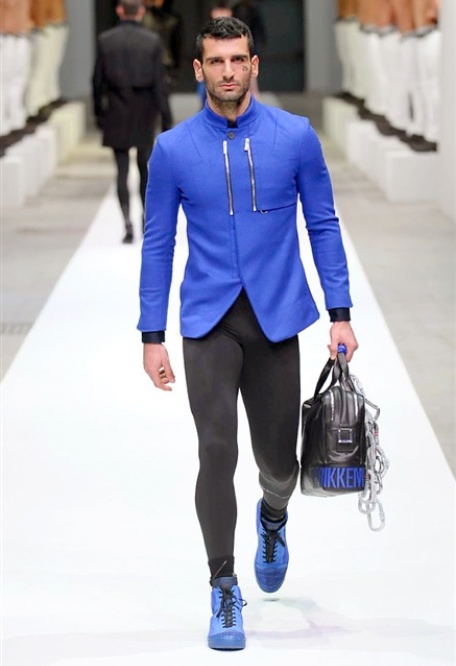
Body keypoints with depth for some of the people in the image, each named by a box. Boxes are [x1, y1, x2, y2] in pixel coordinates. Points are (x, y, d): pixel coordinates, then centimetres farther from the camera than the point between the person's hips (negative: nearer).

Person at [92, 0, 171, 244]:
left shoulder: (105, 40, -2)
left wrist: (99, 113, 10)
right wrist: (165, 115, -3)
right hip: (144, 110, 0)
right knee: (145, 167, 16)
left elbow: (98, 80, 0)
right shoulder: (153, 41, -5)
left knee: (122, 170, 1)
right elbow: (159, 82, -7)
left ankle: (127, 222, -13)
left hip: (116, 113, 0)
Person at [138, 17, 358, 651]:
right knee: (218, 450, -10)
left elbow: (323, 226, 4)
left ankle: (273, 517, 44)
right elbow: (158, 243, 4)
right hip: (209, 322, -1)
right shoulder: (173, 150, -1)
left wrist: (341, 314, -1)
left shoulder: (296, 137, -1)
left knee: (278, 458, 8)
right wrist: (153, 337, 0)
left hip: (277, 318, 1)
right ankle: (224, 590, 3)